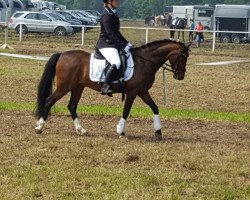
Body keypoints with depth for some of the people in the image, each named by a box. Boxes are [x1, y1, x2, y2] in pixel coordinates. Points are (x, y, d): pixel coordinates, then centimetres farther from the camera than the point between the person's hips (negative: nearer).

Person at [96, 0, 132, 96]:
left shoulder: (114, 14, 15)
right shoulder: (106, 16, -15)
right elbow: (111, 35, -21)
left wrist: (126, 43, 16)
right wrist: (123, 46, -23)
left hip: (113, 44, 10)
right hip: (105, 44, -10)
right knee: (116, 63, -33)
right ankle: (105, 87, -31)